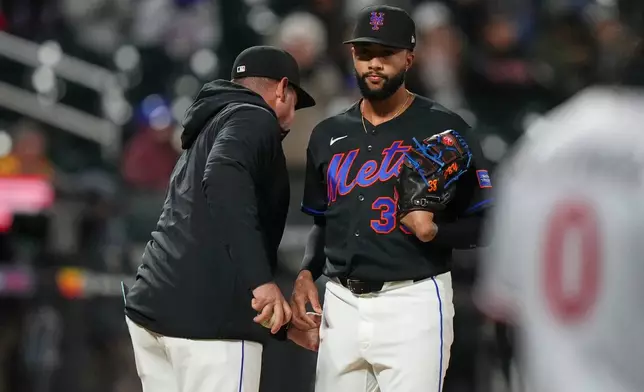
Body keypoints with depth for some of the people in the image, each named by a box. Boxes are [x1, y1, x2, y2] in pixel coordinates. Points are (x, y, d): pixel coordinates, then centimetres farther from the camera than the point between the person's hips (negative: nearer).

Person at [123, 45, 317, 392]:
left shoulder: (209, 129, 29)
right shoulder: (253, 119, 0)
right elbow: (224, 182, -22)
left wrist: (281, 324, 37)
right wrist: (261, 280, -28)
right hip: (208, 318, -9)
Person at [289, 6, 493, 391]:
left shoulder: (445, 129, -2)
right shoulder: (328, 135, 13)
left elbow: (483, 227, -2)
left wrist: (434, 231, -21)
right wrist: (307, 273, 4)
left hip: (413, 304, -5)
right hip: (341, 304, 5)